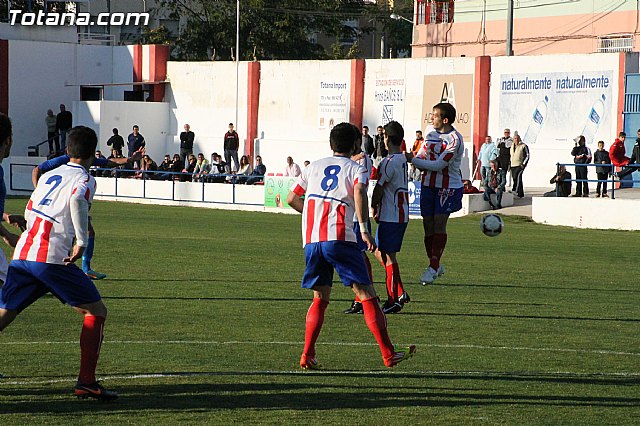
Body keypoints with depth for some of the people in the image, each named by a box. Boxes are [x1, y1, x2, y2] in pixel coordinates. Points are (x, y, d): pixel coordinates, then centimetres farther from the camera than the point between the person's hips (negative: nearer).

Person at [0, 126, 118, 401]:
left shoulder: (49, 175, 23)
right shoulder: (84, 179, 2)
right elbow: (77, 200, -21)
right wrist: (82, 240, -19)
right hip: (52, 258, -6)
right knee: (96, 312, 7)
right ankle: (86, 382, 2)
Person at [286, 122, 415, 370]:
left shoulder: (314, 167, 20)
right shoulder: (356, 169, 8)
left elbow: (291, 199, 20)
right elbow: (359, 191, -15)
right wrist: (364, 230, -19)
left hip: (311, 241, 5)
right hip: (339, 238, -5)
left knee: (320, 299, 15)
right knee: (367, 295, -1)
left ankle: (307, 356, 3)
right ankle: (389, 354, -2)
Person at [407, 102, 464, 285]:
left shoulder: (455, 139, -19)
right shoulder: (430, 130, 3)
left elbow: (438, 165, -22)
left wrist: (413, 160, -21)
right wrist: (419, 164, -2)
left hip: (448, 187, -6)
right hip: (429, 185, 6)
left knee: (439, 223, -13)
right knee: (428, 224, 3)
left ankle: (433, 267, -8)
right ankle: (435, 265, 16)